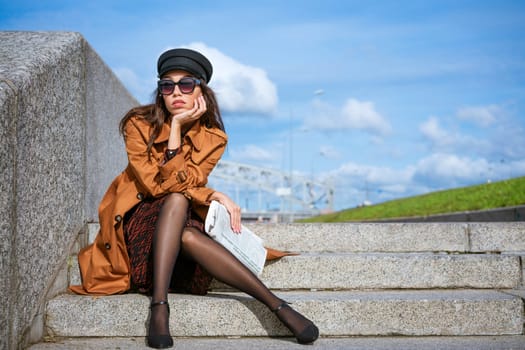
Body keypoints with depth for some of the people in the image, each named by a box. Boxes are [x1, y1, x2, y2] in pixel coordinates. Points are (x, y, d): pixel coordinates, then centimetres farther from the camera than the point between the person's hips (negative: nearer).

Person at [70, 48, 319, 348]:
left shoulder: (212, 138, -2)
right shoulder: (139, 125, -8)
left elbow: (185, 183, -17)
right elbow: (155, 185, -19)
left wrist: (177, 127, -22)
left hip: (183, 222, 1)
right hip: (139, 220, -1)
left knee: (189, 237, -36)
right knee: (177, 200, -35)